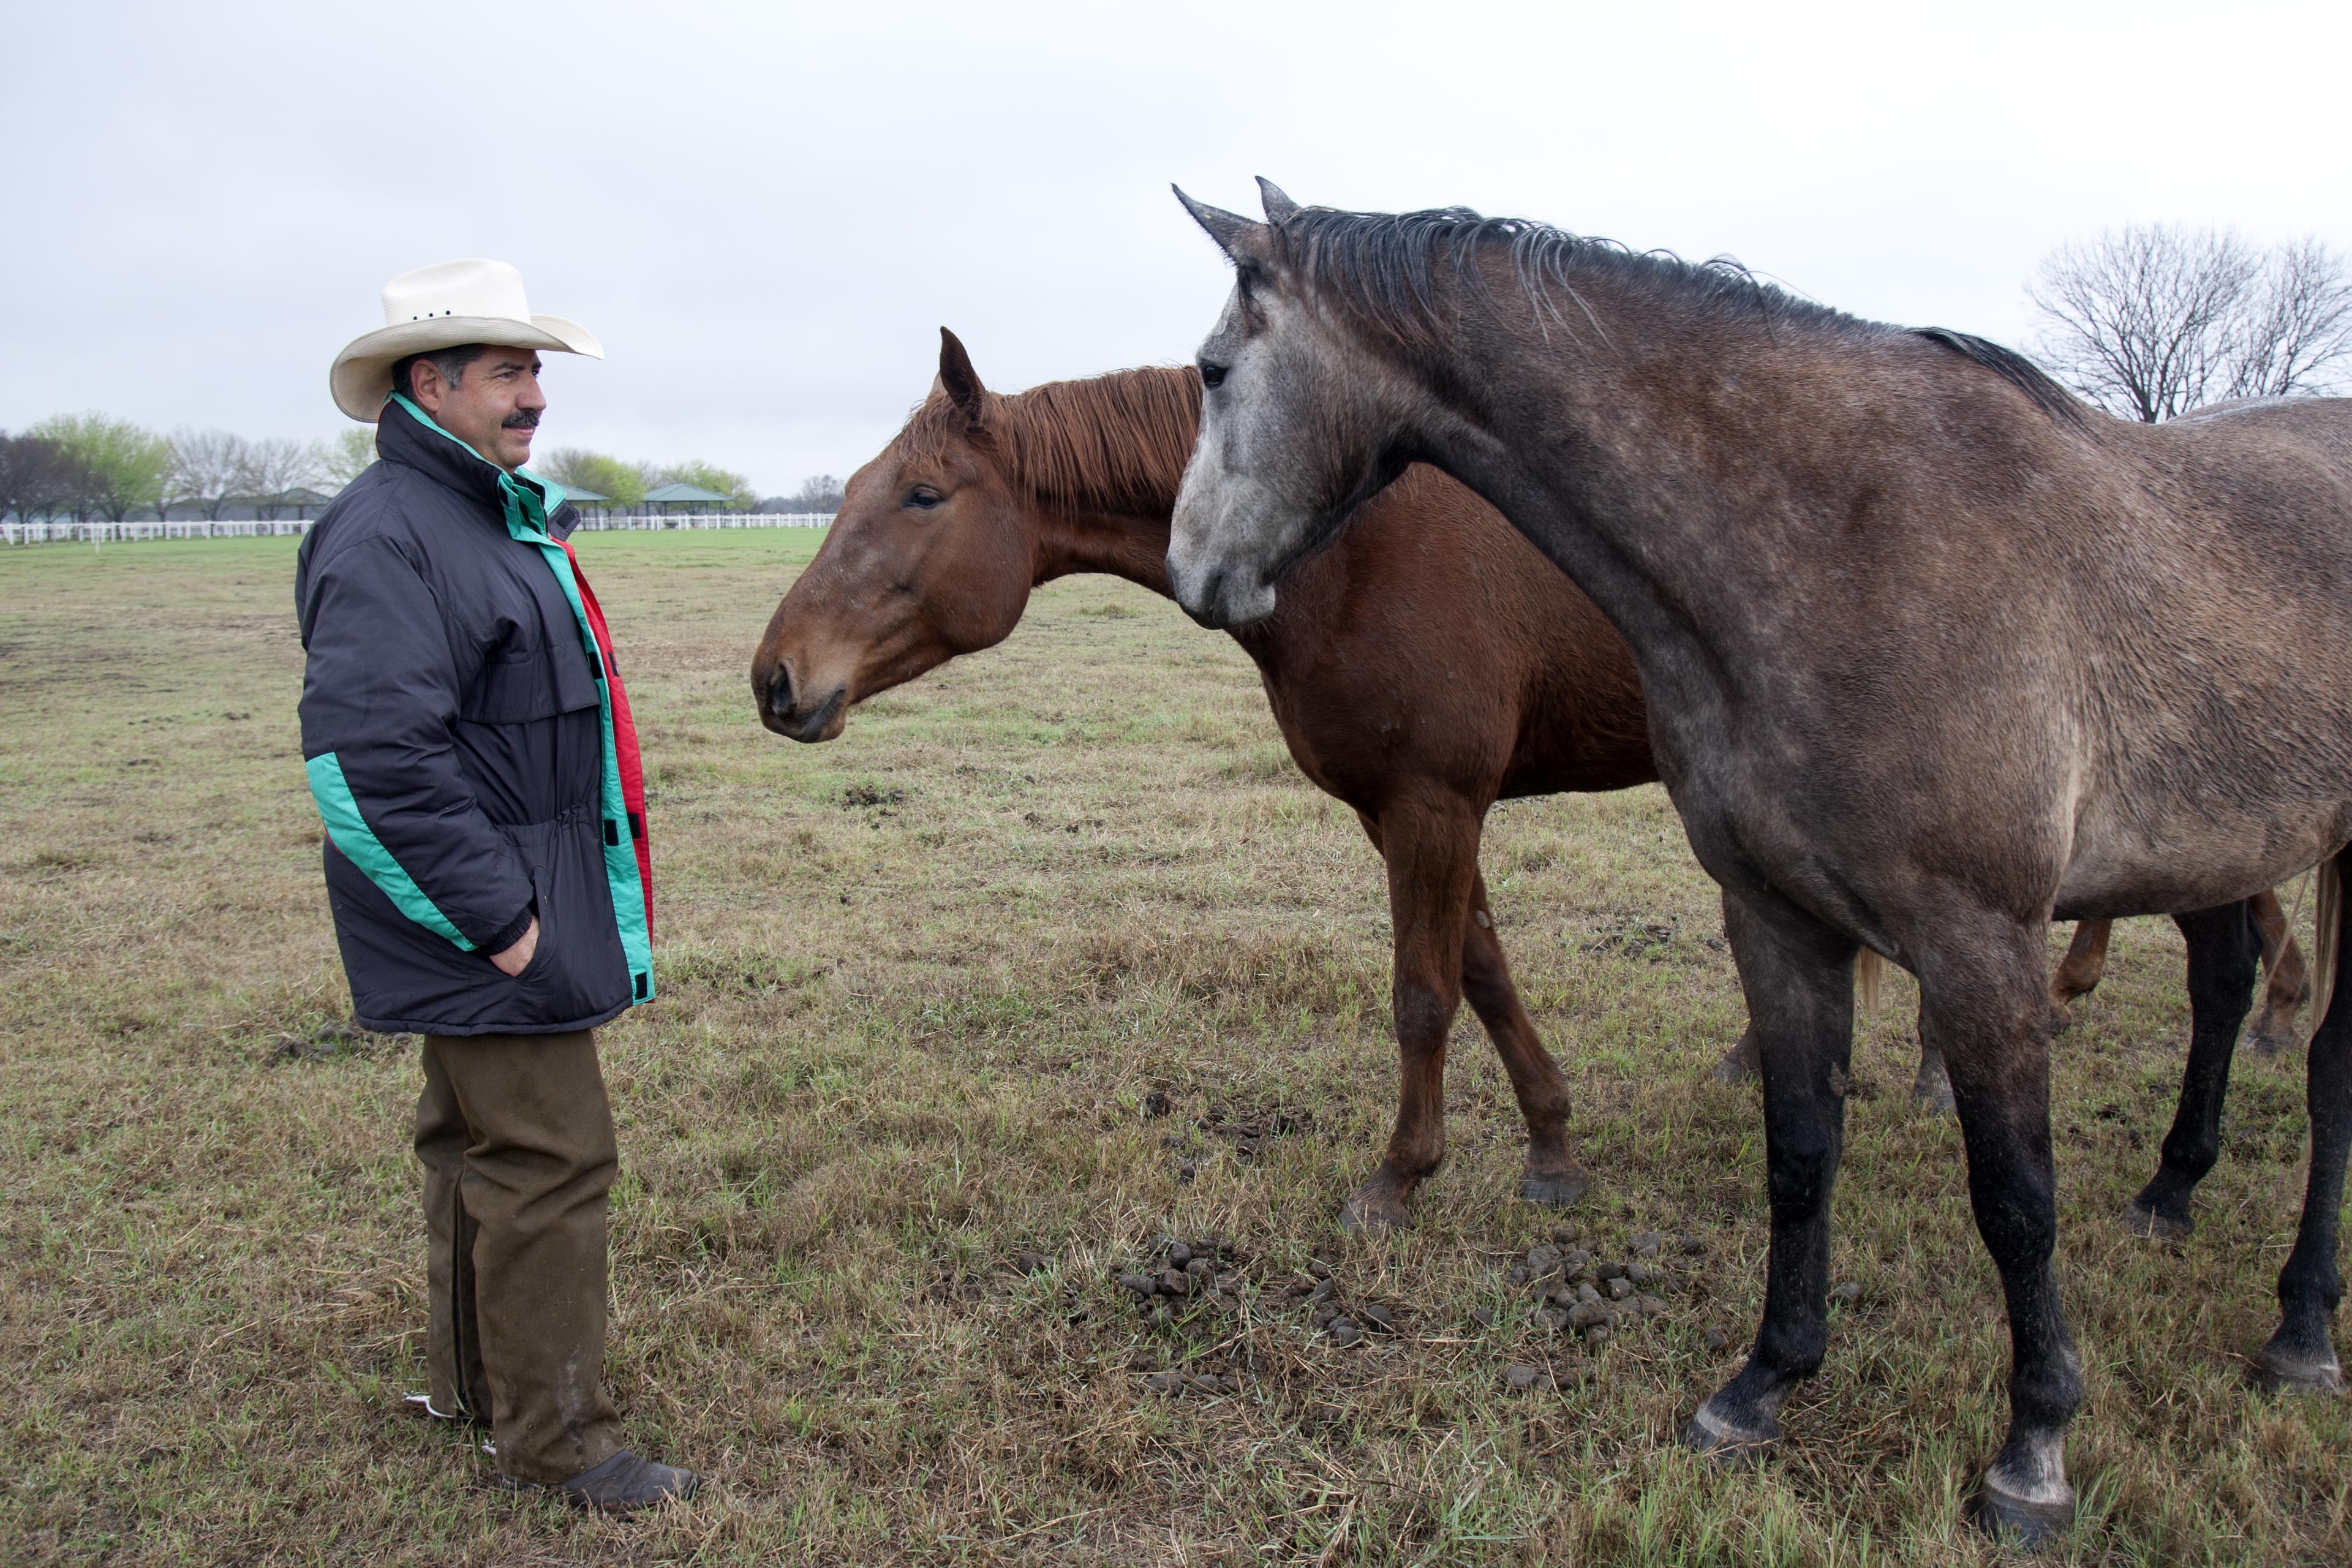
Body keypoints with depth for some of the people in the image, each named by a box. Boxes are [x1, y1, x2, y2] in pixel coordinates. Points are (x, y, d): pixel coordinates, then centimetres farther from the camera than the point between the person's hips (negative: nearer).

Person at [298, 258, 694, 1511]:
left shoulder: (503, 515, 14)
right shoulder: (386, 535, -20)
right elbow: (368, 758, -27)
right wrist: (497, 919, -25)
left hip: (528, 898, 11)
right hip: (489, 920, -11)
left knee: (481, 1143, 21)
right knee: (550, 1161, -4)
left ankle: (471, 1381, 37)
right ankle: (553, 1441, 10)